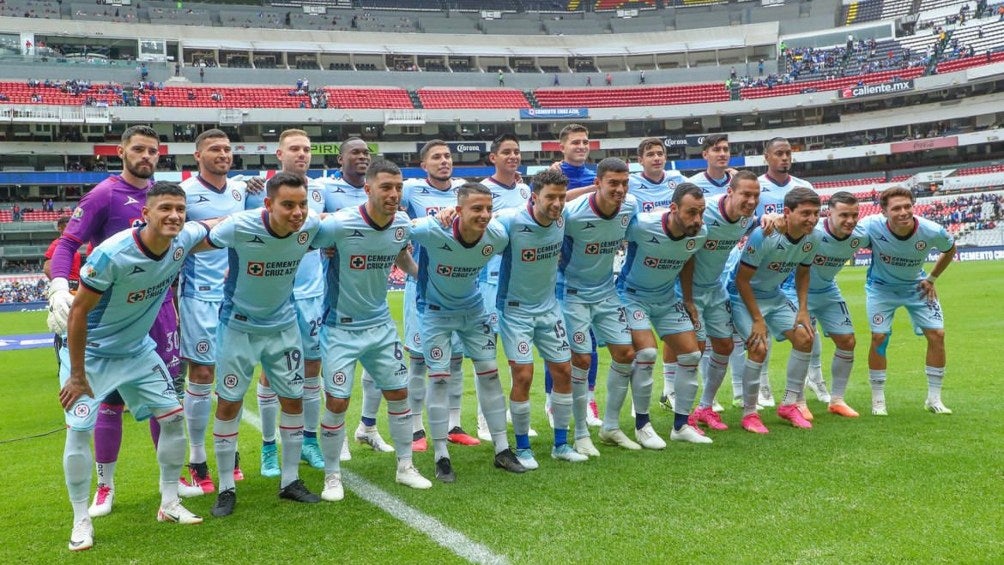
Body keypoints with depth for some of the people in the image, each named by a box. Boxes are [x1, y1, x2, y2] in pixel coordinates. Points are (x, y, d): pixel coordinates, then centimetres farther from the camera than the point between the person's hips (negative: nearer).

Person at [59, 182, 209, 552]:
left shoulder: (183, 240, -16)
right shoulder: (111, 254, -33)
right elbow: (78, 313, -25)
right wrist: (77, 375, -21)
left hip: (137, 350, 6)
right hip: (90, 352, -6)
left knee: (173, 416, 4)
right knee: (79, 430, -10)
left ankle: (169, 504, 18)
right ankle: (81, 521, 6)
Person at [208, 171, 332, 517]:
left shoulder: (311, 226, -18)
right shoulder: (239, 227, -28)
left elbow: (328, 244, 7)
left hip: (283, 325, 3)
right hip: (239, 325, -3)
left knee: (294, 399, 8)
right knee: (229, 403, 2)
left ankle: (290, 481, 24)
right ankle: (226, 488, 17)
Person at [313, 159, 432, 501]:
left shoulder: (402, 225, -5)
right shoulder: (339, 225, -24)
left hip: (381, 324, 5)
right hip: (341, 327, -5)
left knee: (398, 393, 10)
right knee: (337, 402, -3)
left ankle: (405, 467, 27)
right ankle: (332, 475, 17)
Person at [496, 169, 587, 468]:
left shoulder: (561, 221, -6)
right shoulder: (511, 221, -23)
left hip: (549, 307, 6)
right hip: (516, 309, -6)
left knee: (564, 370, 6)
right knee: (523, 376, -10)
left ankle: (561, 444, 22)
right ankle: (522, 448, 10)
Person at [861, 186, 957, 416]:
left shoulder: (932, 231, -26)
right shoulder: (871, 226, -32)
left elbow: (950, 249, -2)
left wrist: (931, 279, -1)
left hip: (916, 286, 2)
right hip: (881, 287, -2)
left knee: (936, 334, -4)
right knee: (879, 337, -10)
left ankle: (934, 398, 12)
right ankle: (878, 400, 6)